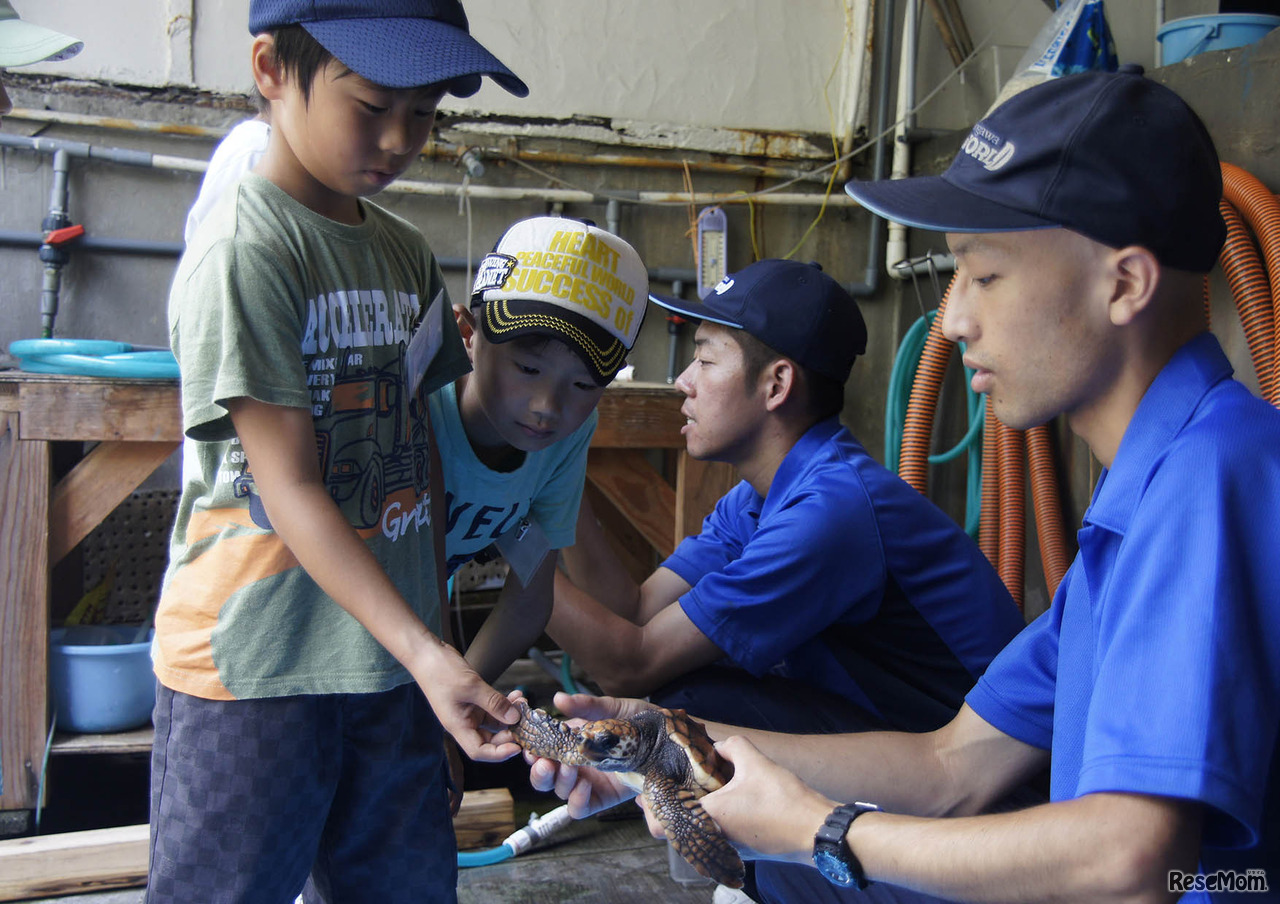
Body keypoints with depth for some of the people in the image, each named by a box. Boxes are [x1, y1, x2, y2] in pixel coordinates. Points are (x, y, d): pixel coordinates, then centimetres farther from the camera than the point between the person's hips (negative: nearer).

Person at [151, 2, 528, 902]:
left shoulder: (408, 254, 8)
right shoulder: (243, 251, -15)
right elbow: (289, 487, -19)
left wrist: (432, 632, 10)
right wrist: (426, 651, -24)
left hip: (391, 651, 7)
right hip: (253, 667, -7)